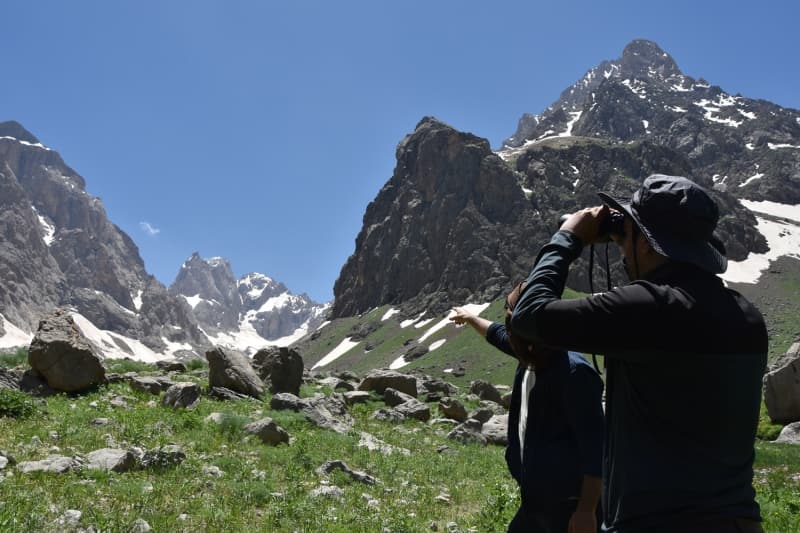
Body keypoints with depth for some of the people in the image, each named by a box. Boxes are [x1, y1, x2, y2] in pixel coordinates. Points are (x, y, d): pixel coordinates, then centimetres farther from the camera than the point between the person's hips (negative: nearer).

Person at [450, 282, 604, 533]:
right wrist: (470, 317, 45)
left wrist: (587, 510, -27)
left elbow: (594, 448, -25)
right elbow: (499, 334, 28)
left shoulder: (574, 372, -23)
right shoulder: (531, 358, 5)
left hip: (569, 505, -10)